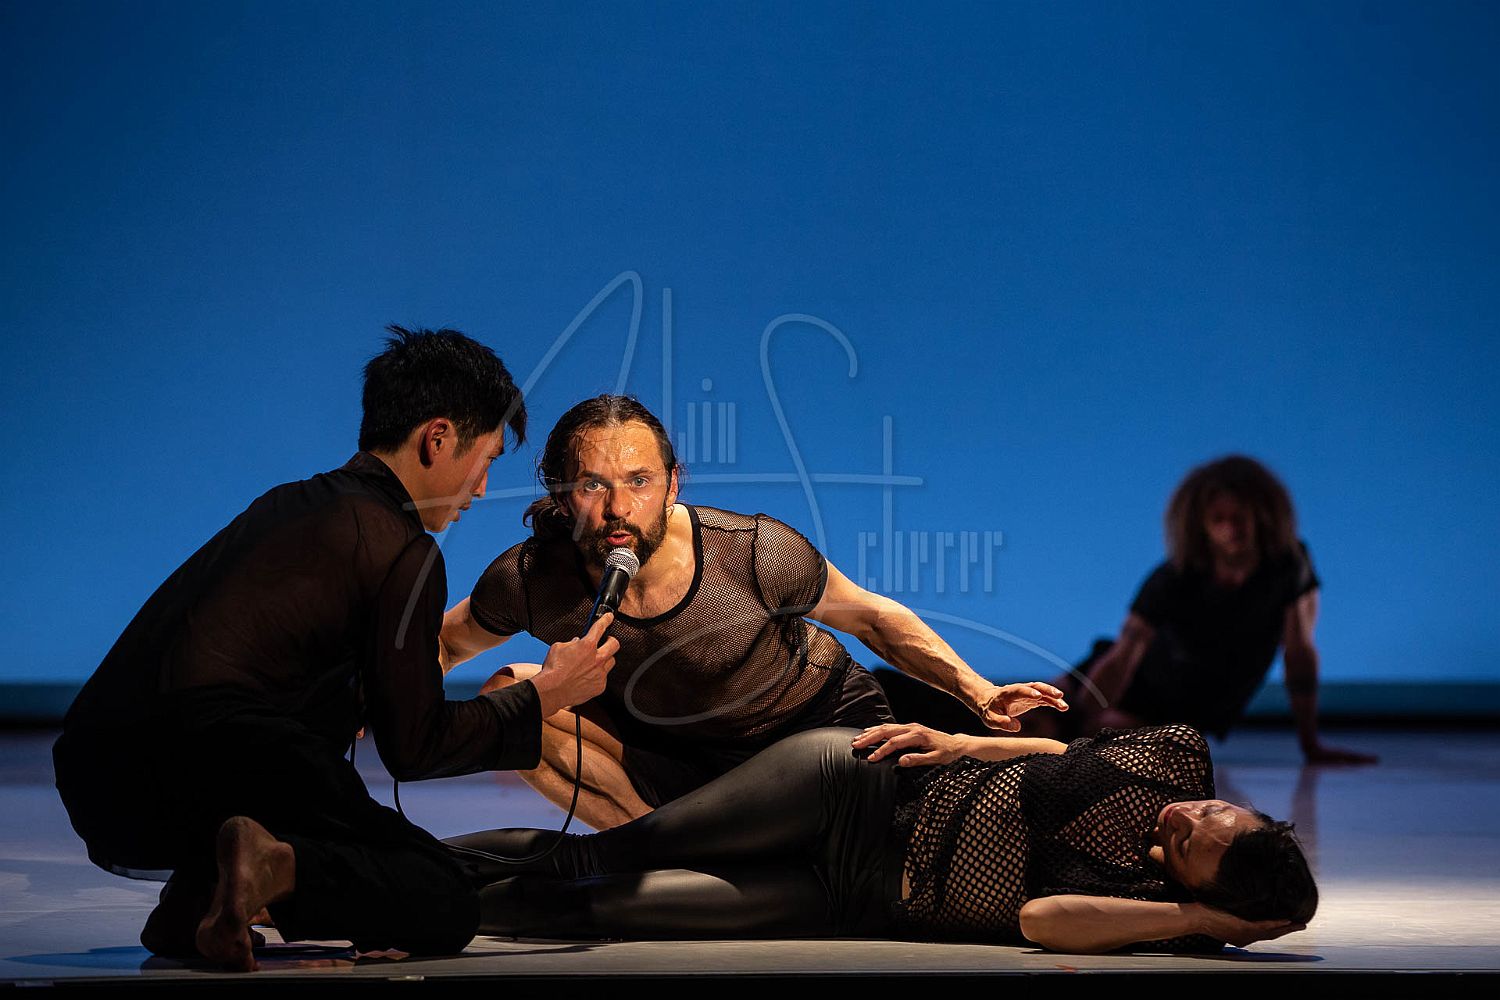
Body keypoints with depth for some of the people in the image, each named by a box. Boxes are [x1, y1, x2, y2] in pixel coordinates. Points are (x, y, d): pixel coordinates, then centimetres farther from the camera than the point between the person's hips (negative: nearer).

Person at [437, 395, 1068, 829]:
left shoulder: (754, 553, -30)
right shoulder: (529, 581, -23)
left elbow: (870, 618, -12)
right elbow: (446, 643, -2)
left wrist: (978, 692, -20)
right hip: (682, 755, 2)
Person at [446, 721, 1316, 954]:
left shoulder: (1151, 910, -24)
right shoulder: (1179, 760, -12)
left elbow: (1046, 918, -41)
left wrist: (1208, 921, -40)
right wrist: (959, 742, -3)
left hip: (869, 900, -3)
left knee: (643, 906, -15)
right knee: (632, 850, -2)